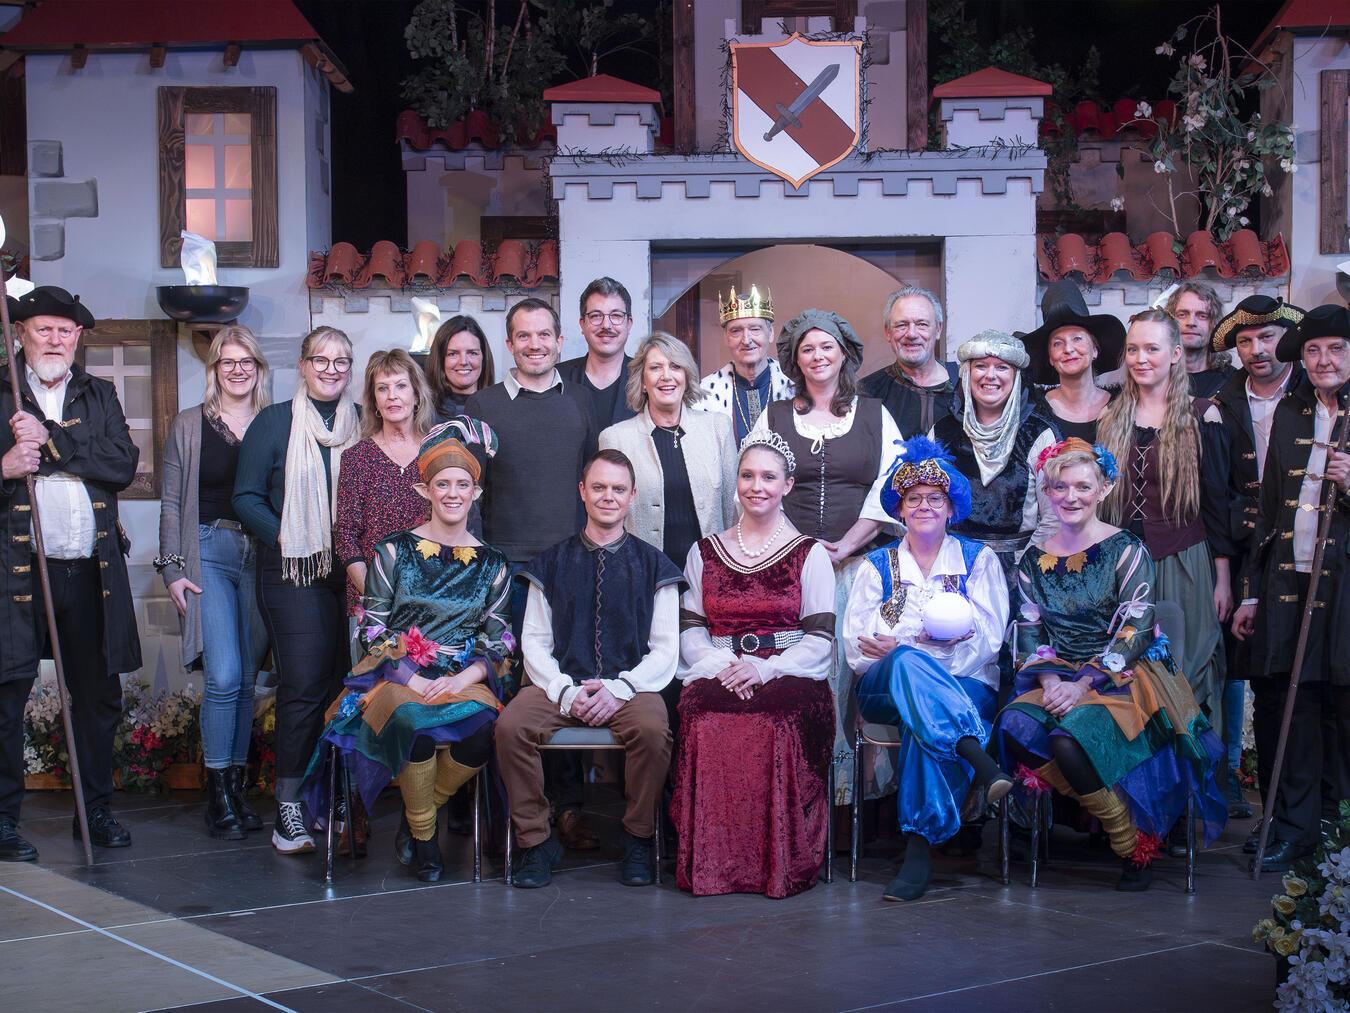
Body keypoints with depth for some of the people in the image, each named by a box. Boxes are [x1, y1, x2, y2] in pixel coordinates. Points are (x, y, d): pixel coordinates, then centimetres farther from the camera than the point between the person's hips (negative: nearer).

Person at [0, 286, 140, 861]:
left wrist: (51, 440, -10)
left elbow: (123, 465, -1)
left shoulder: (99, 397, 14)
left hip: (91, 571, 3)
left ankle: (96, 811, 21)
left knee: (99, 696, 9)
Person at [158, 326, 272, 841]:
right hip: (209, 553, -2)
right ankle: (218, 793, -1)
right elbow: (171, 503, 6)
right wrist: (172, 567, -2)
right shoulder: (188, 426, 6)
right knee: (223, 676, -12)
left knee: (247, 678, 4)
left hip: (261, 555, 2)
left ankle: (236, 788, 14)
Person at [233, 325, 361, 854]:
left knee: (346, 682, 2)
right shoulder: (274, 423, 4)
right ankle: (290, 806, -6)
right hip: (294, 572, -3)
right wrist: (284, 536, -11)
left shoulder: (363, 424, 13)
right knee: (304, 684, -10)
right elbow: (246, 497, 2)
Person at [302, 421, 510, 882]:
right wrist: (415, 680, -12)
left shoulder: (491, 564, 12)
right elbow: (374, 632, 2)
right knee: (415, 723, -37)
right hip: (397, 675, -1)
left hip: (464, 679, 2)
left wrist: (462, 680, -11)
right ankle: (422, 833, -12)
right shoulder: (394, 551, 6)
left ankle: (418, 815, -6)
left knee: (482, 728, -33)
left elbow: (496, 642, 9)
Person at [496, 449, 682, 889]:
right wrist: (566, 691, -11)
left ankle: (638, 839, -11)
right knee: (511, 725, -28)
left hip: (631, 686, -1)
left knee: (652, 730, -34)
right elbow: (534, 642, 8)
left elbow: (665, 649, 5)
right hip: (562, 685, 1)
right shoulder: (552, 563, 14)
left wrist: (620, 689, -13)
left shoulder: (652, 565, 11)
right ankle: (537, 841, -12)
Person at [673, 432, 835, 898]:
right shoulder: (705, 552, 18)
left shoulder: (810, 554, 10)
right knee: (708, 726, -34)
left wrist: (764, 670, -14)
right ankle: (710, 863, -22)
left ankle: (779, 863, -21)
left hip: (790, 679, -2)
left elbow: (820, 638, 2)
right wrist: (719, 666, -10)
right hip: (717, 677, 2)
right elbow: (691, 630, 12)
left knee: (775, 725, -37)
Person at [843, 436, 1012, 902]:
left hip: (966, 686, -1)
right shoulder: (878, 566, 18)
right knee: (909, 663, -39)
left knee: (921, 715, -39)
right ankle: (980, 764, -53)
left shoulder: (979, 560, 14)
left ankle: (920, 846, -44)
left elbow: (988, 639, 0)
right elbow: (855, 645, 7)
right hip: (884, 687, 1)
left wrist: (896, 646, -14)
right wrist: (903, 653, -17)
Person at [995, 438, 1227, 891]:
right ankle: (1111, 814, -13)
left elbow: (1135, 629, -10)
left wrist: (1083, 684, -19)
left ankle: (1133, 844, -12)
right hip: (1060, 677, 5)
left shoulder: (1125, 549, -3)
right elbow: (1030, 632, 8)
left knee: (1071, 735, -34)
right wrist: (1050, 680, -12)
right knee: (1015, 726, -28)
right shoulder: (1036, 560, 11)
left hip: (1126, 677, -4)